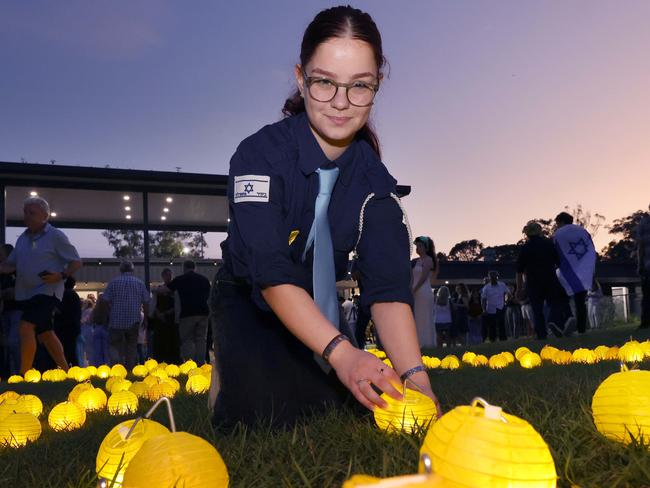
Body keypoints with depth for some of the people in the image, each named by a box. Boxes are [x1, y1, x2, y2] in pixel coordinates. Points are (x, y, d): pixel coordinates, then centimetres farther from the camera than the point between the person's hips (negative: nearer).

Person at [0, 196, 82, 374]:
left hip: (47, 291, -7)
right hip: (25, 293, 7)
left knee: (26, 327, -22)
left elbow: (76, 262, -4)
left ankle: (24, 376, -17)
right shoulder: (23, 238, 12)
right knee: (45, 334, 13)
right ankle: (66, 373, 26)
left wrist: (61, 275, -19)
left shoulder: (55, 236, -5)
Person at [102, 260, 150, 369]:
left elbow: (107, 301, -2)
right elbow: (146, 302, 3)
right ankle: (130, 371, 11)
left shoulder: (113, 282, 0)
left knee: (114, 345, 3)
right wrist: (146, 318, 12)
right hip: (133, 321, 2)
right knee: (131, 347, 11)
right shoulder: (140, 283, 4)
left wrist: (109, 315, 9)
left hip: (116, 320, -2)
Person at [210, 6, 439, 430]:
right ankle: (228, 377, 12)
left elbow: (388, 284, -21)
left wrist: (415, 374, -37)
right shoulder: (260, 155, -26)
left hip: (315, 314, 4)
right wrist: (342, 353, -47)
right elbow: (271, 273, -35)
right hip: (249, 305, -4)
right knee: (266, 418, -22)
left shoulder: (373, 178, -13)